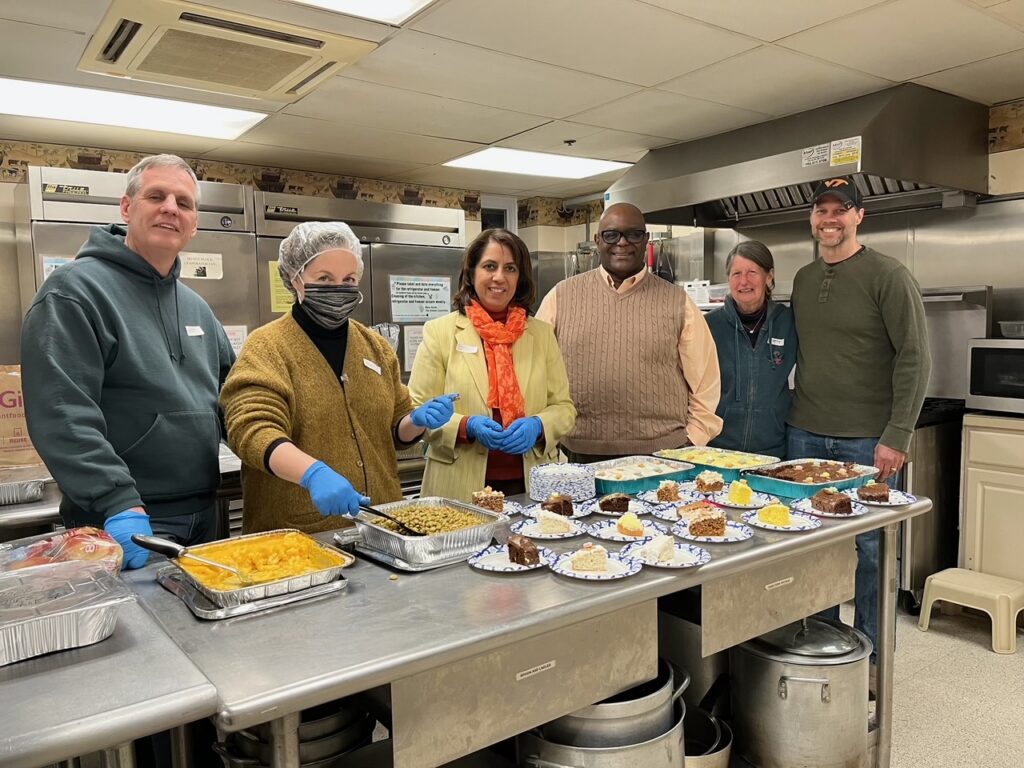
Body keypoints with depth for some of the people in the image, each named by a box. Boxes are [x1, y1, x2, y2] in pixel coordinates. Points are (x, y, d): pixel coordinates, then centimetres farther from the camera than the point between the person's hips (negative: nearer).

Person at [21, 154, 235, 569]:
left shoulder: (196, 306, 12)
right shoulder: (75, 291, -11)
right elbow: (62, 414, -20)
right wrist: (120, 504, -27)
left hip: (203, 518, 7)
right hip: (124, 529, -7)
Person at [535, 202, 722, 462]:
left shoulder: (677, 302, 5)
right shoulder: (561, 297, 5)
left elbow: (705, 385, 7)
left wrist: (692, 445, -1)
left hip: (662, 457, 0)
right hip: (580, 458, 0)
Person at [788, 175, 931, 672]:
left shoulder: (888, 277, -6)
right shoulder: (803, 279, 11)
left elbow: (915, 360, -9)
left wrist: (897, 436, -14)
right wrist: (799, 415, 10)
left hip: (866, 440, -5)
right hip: (806, 435, 5)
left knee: (869, 547, 4)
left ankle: (870, 655, 20)